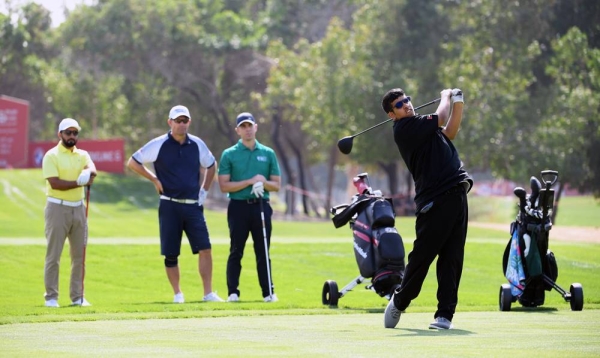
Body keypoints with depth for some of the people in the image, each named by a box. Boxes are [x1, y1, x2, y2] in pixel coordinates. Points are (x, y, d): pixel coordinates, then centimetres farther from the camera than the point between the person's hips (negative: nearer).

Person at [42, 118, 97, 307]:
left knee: (79, 254, 6)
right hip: (57, 208, -5)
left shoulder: (82, 155, 11)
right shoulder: (51, 156, -4)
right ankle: (51, 297, 0)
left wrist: (88, 172, -33)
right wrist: (79, 182, -18)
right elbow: (55, 183, -15)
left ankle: (77, 296, 12)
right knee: (53, 255, -3)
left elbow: (91, 169, -10)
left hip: (78, 208, 5)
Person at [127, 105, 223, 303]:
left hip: (193, 205, 2)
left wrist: (204, 190, 14)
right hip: (170, 206, -2)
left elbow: (211, 165, 23)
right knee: (171, 253, 2)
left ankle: (208, 293, -3)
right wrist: (154, 179, -3)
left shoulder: (197, 144, 6)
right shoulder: (159, 145, -4)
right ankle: (177, 293, 13)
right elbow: (133, 162, 1)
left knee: (205, 248, -8)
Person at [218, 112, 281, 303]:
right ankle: (233, 292, 4)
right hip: (238, 206, -2)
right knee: (236, 251, 1)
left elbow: (276, 185, 11)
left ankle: (268, 292, 6)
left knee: (263, 252, 3)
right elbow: (224, 186, -4)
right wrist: (249, 181, -13)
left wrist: (263, 182, -11)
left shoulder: (268, 153, 10)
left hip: (261, 206, 2)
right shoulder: (229, 154, 3)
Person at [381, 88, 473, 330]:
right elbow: (440, 118, -6)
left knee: (452, 259, 2)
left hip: (457, 196, 8)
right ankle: (399, 302, 16)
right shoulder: (404, 128, -6)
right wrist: (446, 97, 14)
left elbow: (449, 132, 25)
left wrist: (458, 103, 13)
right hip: (435, 200, -8)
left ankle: (445, 314, 2)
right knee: (422, 255, -4)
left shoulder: (420, 126, 22)